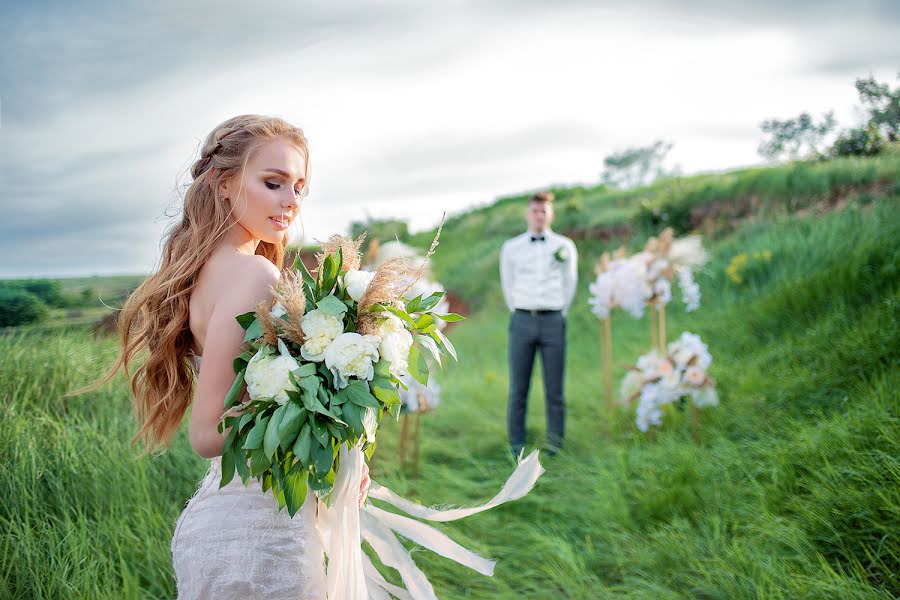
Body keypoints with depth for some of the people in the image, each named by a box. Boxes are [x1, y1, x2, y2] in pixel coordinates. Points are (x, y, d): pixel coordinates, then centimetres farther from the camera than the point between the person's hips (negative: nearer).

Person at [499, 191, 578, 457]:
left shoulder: (564, 246, 6)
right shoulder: (511, 247, 7)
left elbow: (570, 283, 12)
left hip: (553, 321, 0)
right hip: (522, 320, 0)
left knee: (554, 387, 1)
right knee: (518, 387, 1)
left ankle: (554, 441, 11)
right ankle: (517, 444, 8)